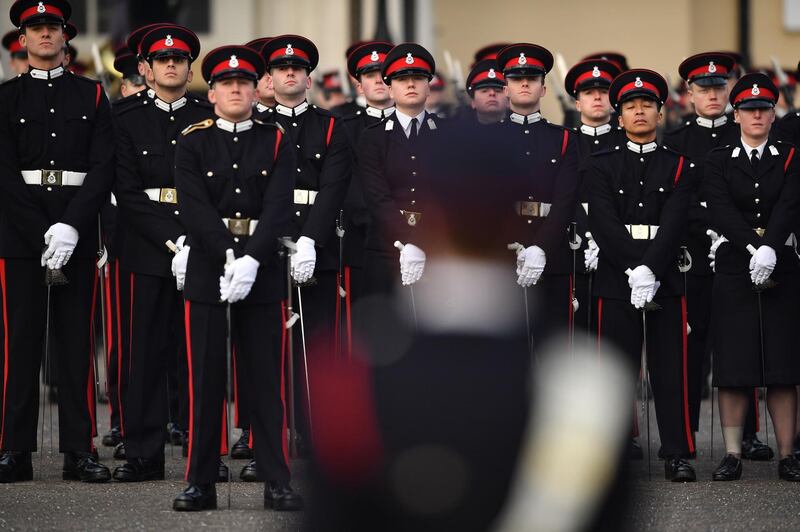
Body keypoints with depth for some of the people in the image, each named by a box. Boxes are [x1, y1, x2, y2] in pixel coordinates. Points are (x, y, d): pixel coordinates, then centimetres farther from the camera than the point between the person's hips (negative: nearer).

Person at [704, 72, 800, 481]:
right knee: (732, 367, -2)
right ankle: (732, 455, 2)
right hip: (733, 269, 0)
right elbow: (722, 211, -8)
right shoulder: (718, 161, 7)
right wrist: (754, 247, -23)